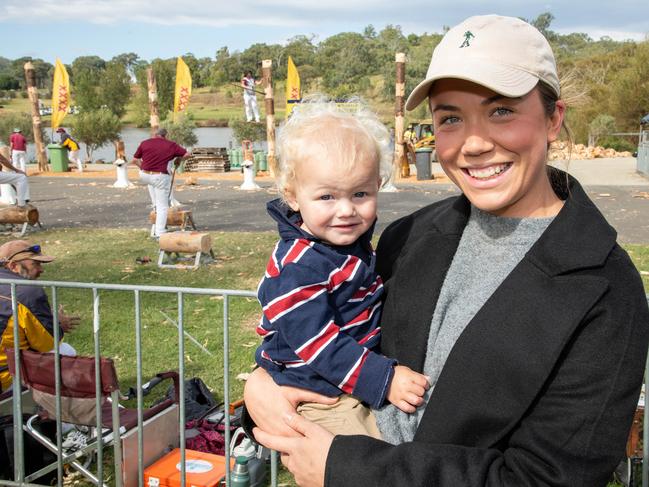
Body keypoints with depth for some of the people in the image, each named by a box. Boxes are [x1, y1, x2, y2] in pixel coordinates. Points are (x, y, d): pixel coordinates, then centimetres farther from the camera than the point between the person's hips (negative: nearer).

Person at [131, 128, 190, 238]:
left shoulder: (144, 143, 4)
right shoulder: (171, 145, 1)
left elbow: (134, 160, 8)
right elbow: (187, 154, 6)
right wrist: (178, 159, 23)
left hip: (144, 175, 3)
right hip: (161, 177, -2)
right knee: (162, 206, 6)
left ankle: (155, 205, 35)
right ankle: (159, 233, 0)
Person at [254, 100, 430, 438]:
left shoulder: (351, 240, 2)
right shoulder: (298, 267, -28)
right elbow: (316, 341, -30)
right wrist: (383, 379, -29)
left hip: (360, 382, 9)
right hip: (319, 395, -9)